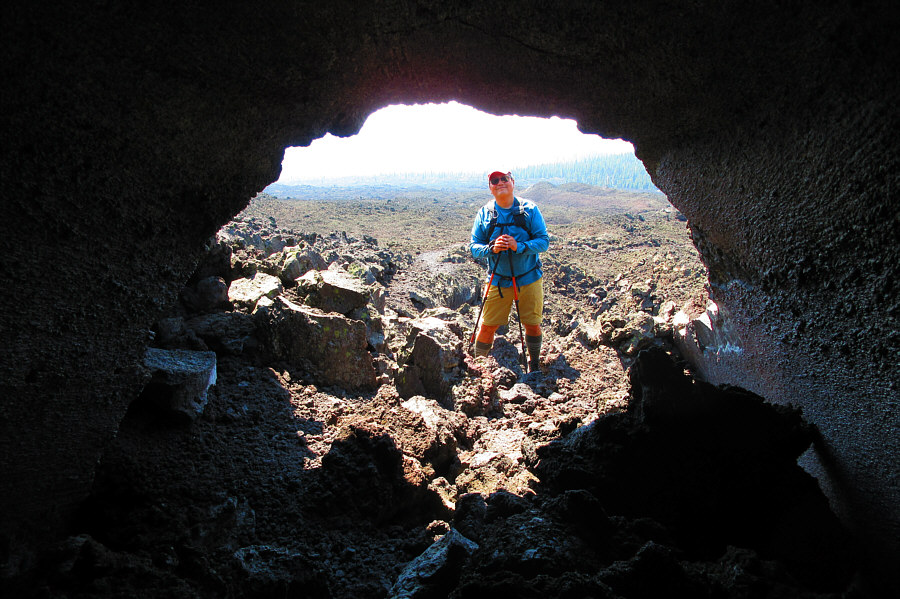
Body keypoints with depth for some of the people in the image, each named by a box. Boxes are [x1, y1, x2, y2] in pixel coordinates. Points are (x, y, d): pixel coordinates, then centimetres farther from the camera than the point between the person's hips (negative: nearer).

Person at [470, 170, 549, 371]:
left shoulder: (530, 209, -6)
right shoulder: (484, 214, -2)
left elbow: (544, 241, -9)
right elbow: (474, 247, -4)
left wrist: (519, 246, -26)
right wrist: (491, 248, -25)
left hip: (529, 279, 0)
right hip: (498, 281, 0)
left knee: (532, 324, 10)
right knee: (487, 326, 1)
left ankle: (534, 367, 33)